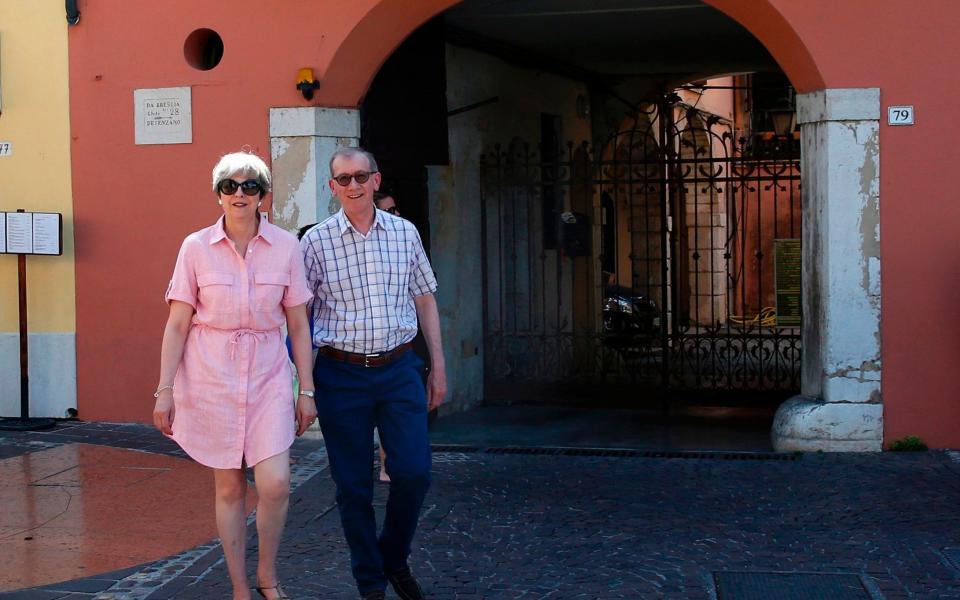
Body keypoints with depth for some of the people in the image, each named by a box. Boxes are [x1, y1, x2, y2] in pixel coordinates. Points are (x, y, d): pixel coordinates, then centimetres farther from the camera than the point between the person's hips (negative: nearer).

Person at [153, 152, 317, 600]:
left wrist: (306, 390, 4)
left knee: (275, 485, -11)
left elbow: (298, 325, 5)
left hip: (268, 377, 1)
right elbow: (177, 323, 0)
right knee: (229, 487, 6)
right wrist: (165, 388, -3)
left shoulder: (286, 247, 1)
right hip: (211, 377, 0)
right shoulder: (196, 247, -2)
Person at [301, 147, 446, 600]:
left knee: (413, 472, -5)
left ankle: (394, 559, 21)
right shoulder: (316, 241, -1)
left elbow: (425, 300, 13)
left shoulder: (405, 233, 6)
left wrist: (438, 367, 11)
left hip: (399, 369, 2)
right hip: (341, 374, -1)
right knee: (353, 485, 4)